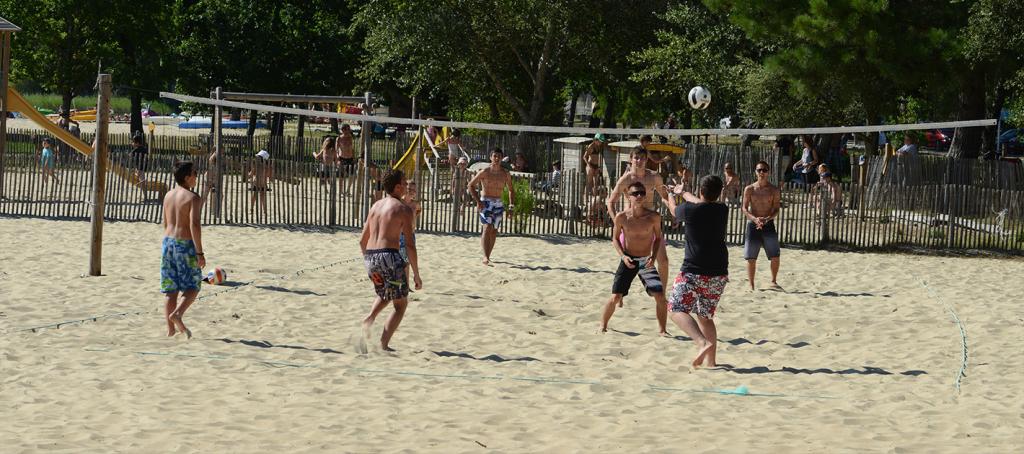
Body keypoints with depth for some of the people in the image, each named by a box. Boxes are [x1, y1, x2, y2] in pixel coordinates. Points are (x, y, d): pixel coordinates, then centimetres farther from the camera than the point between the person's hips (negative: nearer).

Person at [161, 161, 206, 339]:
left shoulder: (168, 196, 9)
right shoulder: (193, 198, -12)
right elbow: (194, 225, -21)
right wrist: (200, 253, -19)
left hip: (168, 242, 6)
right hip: (186, 244, -6)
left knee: (170, 288, 8)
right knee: (192, 287, 5)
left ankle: (171, 328, 9)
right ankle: (177, 314, -17)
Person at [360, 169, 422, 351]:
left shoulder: (375, 206, 15)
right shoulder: (404, 210, -4)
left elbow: (362, 241, 18)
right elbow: (410, 246, -9)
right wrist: (416, 274, -4)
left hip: (370, 257, 6)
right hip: (389, 255, -6)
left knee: (385, 295, 32)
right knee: (401, 303, 9)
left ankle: (370, 318, 4)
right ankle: (384, 345, -4)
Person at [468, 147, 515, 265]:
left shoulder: (505, 174, 5)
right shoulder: (485, 172, -6)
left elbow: (511, 190, 18)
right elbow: (471, 185, -1)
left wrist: (511, 204, 5)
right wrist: (478, 200, -11)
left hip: (498, 204, 5)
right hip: (485, 202, -4)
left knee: (494, 231, 7)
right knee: (487, 228, -19)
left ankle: (487, 256, 20)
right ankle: (486, 257, -26)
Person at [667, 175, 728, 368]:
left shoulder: (690, 210, -9)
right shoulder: (722, 211, 4)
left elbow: (674, 211, 16)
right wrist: (684, 193, 44)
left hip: (693, 272, -5)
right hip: (718, 274, 5)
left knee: (678, 310, -4)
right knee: (705, 316, 17)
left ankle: (703, 343, -28)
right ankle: (710, 360, 13)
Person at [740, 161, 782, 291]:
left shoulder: (774, 190, 2)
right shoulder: (749, 189, 2)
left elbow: (776, 209, -2)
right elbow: (744, 208, -2)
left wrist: (767, 219, -21)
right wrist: (754, 219, -20)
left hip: (768, 224, 0)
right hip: (752, 225, 0)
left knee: (775, 256, -8)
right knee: (751, 258, 2)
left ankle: (774, 281, 11)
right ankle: (751, 285, 12)